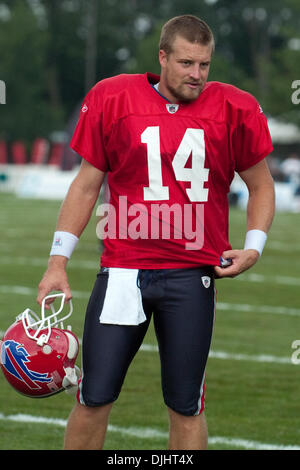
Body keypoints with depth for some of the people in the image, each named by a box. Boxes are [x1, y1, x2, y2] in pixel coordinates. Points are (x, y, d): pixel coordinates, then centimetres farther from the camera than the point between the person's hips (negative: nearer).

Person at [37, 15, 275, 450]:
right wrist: (58, 260, 3)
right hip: (122, 272, 0)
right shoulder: (113, 100, 0)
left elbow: (261, 185, 14)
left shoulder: (234, 111, 1)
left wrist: (253, 246, -2)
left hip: (192, 277, 0)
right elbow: (86, 185, 9)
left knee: (186, 407, 3)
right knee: (94, 399, -2)